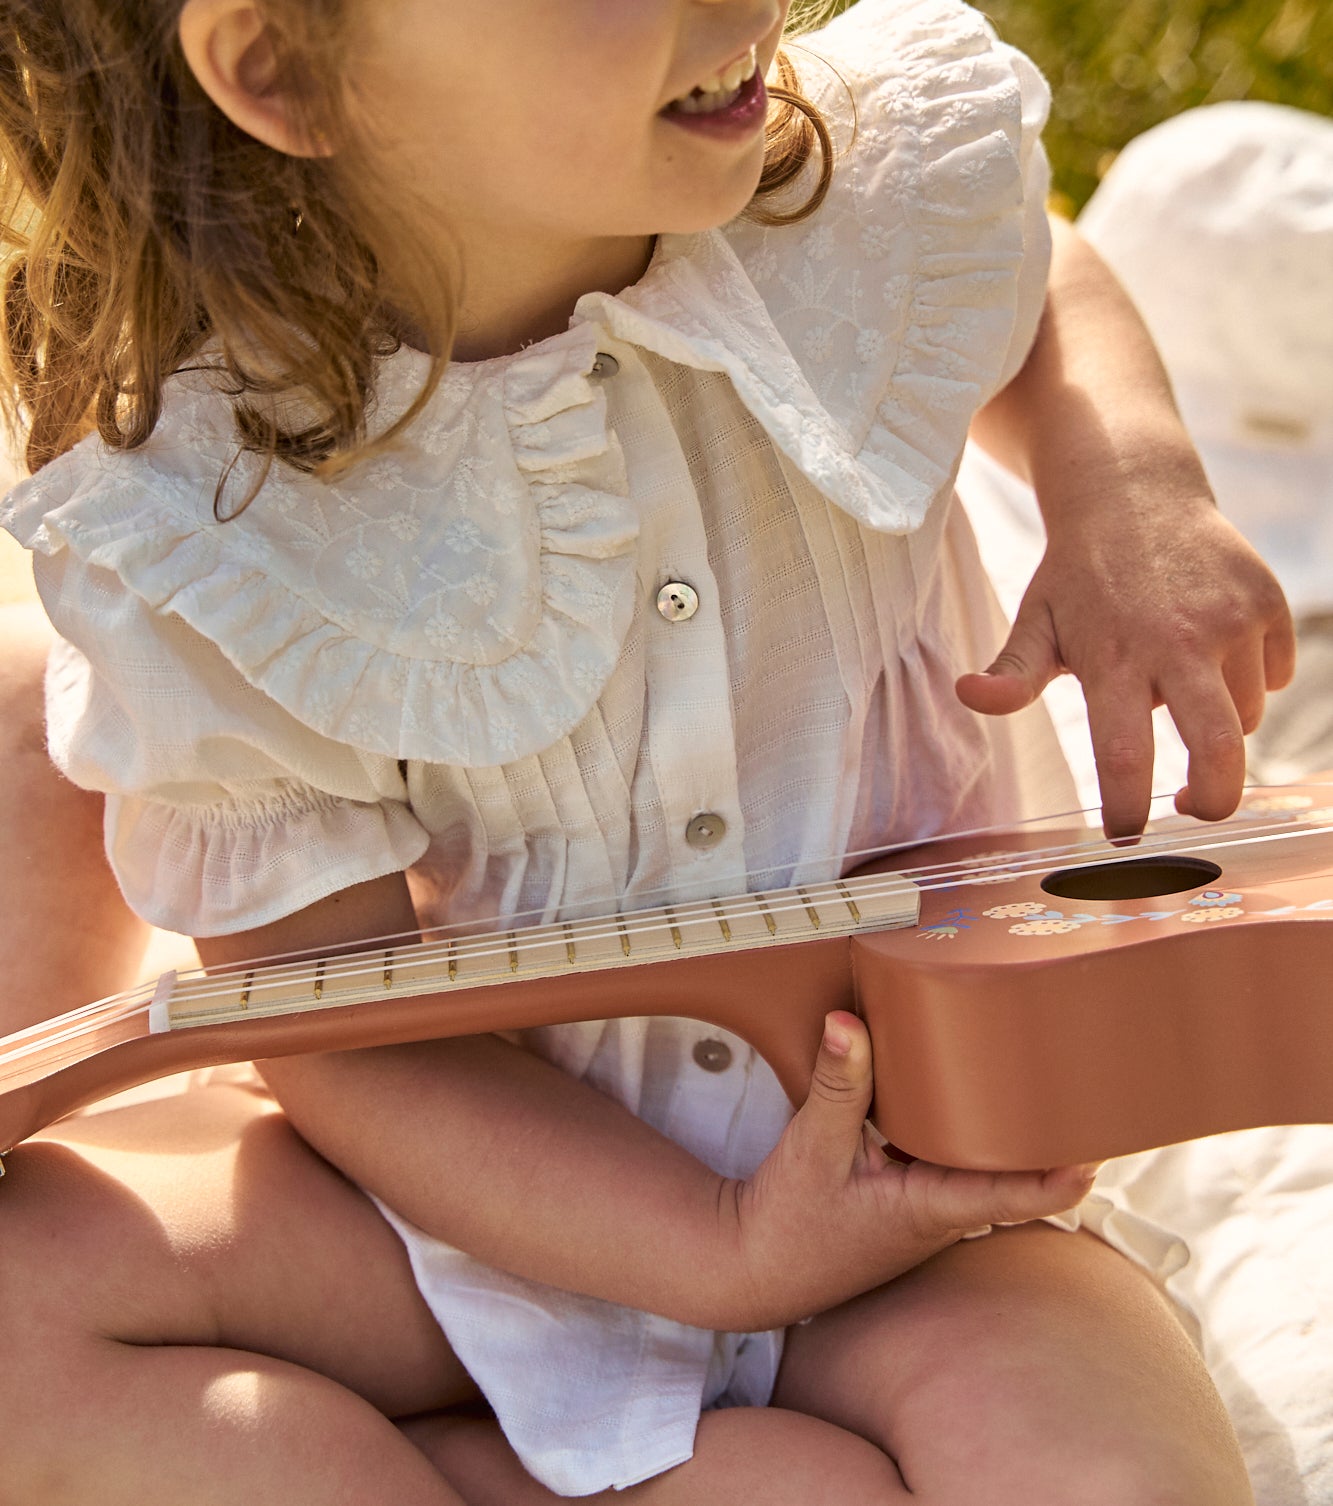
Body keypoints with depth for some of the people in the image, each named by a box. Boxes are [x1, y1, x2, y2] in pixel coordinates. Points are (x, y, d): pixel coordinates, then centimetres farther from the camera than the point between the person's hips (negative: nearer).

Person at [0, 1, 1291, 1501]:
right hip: (497, 1174, 0)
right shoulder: (203, 526, -20)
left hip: (929, 1138, 1)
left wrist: (1129, 482, -9)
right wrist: (731, 1254, -22)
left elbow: (1036, 286, 13)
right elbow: (344, 1023, -13)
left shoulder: (900, 169, -13)